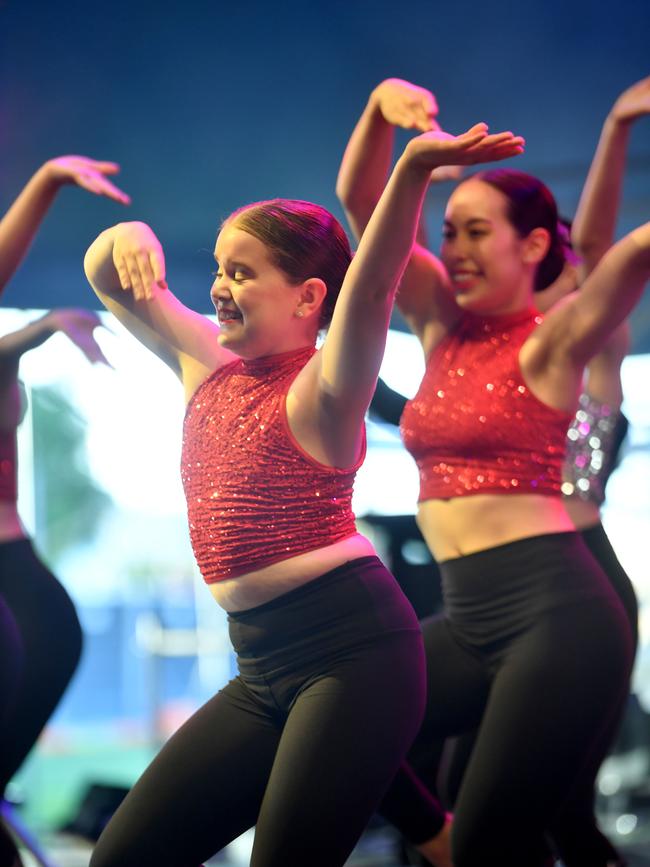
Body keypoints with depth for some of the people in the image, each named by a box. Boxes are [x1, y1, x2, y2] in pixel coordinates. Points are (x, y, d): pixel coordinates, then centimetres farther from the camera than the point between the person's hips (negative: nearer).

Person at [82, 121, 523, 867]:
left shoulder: (316, 391, -8)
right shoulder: (207, 365, 13)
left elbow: (370, 288, -28)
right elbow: (106, 277, 20)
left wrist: (413, 170, -44)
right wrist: (128, 240, -3)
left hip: (354, 647, -8)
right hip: (264, 670, 8)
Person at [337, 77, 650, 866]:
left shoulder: (550, 342, -4)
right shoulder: (442, 323, 11)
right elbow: (358, 202, 6)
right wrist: (381, 106, -10)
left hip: (556, 612, -7)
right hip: (467, 619, 7)